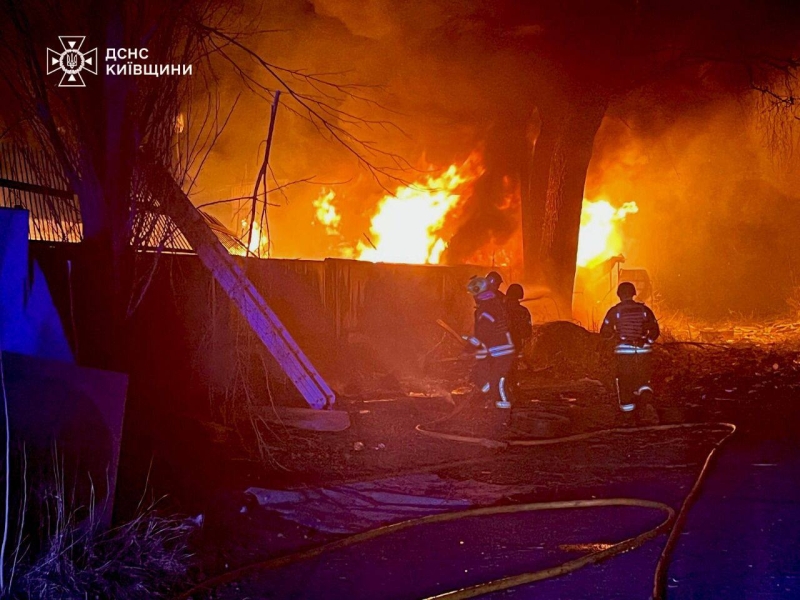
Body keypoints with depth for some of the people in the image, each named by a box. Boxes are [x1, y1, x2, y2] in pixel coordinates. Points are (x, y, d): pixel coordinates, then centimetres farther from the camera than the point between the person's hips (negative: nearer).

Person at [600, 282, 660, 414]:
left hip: (623, 350, -2)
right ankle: (646, 397, -14)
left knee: (624, 378, 11)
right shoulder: (644, 309, 1)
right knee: (643, 378, 12)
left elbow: (605, 332, -3)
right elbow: (655, 331, 3)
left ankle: (627, 405, 10)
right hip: (642, 350, 2)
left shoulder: (615, 311, -5)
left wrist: (614, 334, 17)